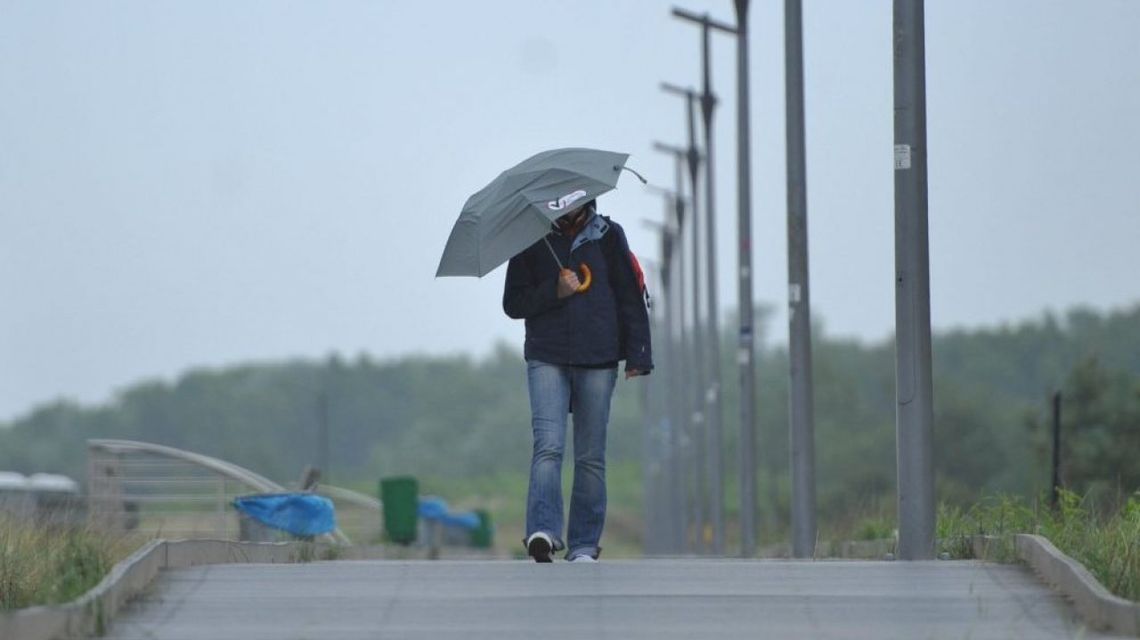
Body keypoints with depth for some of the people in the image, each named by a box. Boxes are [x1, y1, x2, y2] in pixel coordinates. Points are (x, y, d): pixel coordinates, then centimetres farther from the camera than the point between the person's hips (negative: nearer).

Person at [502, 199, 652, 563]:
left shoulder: (608, 236, 10)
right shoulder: (532, 240, 8)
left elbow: (631, 297, 9)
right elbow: (513, 303, 7)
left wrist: (638, 355, 0)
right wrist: (553, 292, -10)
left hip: (598, 361, 1)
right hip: (547, 359, -1)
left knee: (591, 457, 2)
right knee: (548, 446, -17)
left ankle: (584, 546, 6)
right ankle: (543, 532, -27)